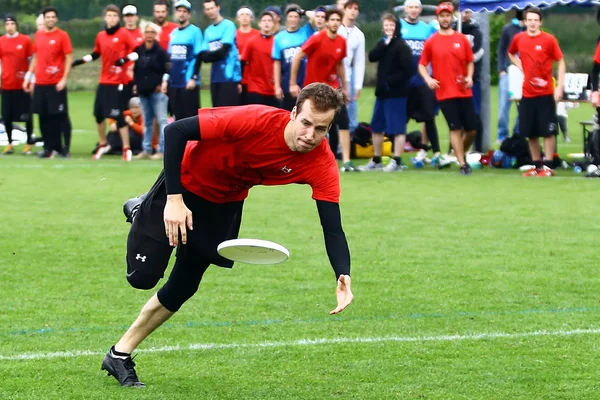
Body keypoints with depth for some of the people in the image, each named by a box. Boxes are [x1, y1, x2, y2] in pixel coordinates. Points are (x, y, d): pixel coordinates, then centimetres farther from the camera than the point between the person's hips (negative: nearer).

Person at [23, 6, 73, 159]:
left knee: (59, 116, -5)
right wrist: (28, 77, 14)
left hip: (56, 83, -5)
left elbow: (69, 58, -6)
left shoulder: (62, 36, -4)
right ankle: (49, 148, 12)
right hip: (40, 83, 5)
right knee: (44, 117, 5)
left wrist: (64, 79, -14)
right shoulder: (38, 35, 11)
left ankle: (63, 148, 2)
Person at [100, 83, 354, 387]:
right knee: (143, 276, -6)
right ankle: (141, 212, 26)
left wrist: (343, 277, -44)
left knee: (182, 287, 6)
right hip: (185, 182, -4)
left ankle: (120, 355, 24)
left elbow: (332, 228, -25)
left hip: (225, 204, 4)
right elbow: (176, 131, -31)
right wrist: (174, 199, -32)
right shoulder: (257, 120, -37)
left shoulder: (322, 165, -26)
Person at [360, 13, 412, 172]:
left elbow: (407, 71, -17)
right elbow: (372, 57, -4)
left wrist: (391, 81, -18)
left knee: (397, 128, -6)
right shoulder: (382, 44, 13)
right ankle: (376, 161, 23)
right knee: (376, 127, 13)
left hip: (396, 93, -8)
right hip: (382, 92, 8)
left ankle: (397, 161, -4)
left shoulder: (402, 46, -10)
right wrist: (384, 44, -13)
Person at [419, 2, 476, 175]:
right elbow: (422, 65, 6)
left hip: (464, 91, 2)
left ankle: (462, 154, 30)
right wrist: (428, 79, -12)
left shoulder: (462, 39, 5)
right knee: (455, 128, -5)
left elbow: (470, 62, 12)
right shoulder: (431, 42, 1)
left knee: (471, 129, 5)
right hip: (444, 93, -2)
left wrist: (469, 77, -6)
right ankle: (462, 164, 1)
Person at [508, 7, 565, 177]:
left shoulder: (549, 40, -8)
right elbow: (511, 53, 24)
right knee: (530, 132, 8)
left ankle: (548, 166, 0)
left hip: (545, 93, -4)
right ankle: (537, 165, 18)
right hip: (527, 93, 4)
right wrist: (521, 67, 6)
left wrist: (560, 86, -10)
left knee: (548, 131, -4)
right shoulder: (518, 39, 3)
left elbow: (561, 62, -4)